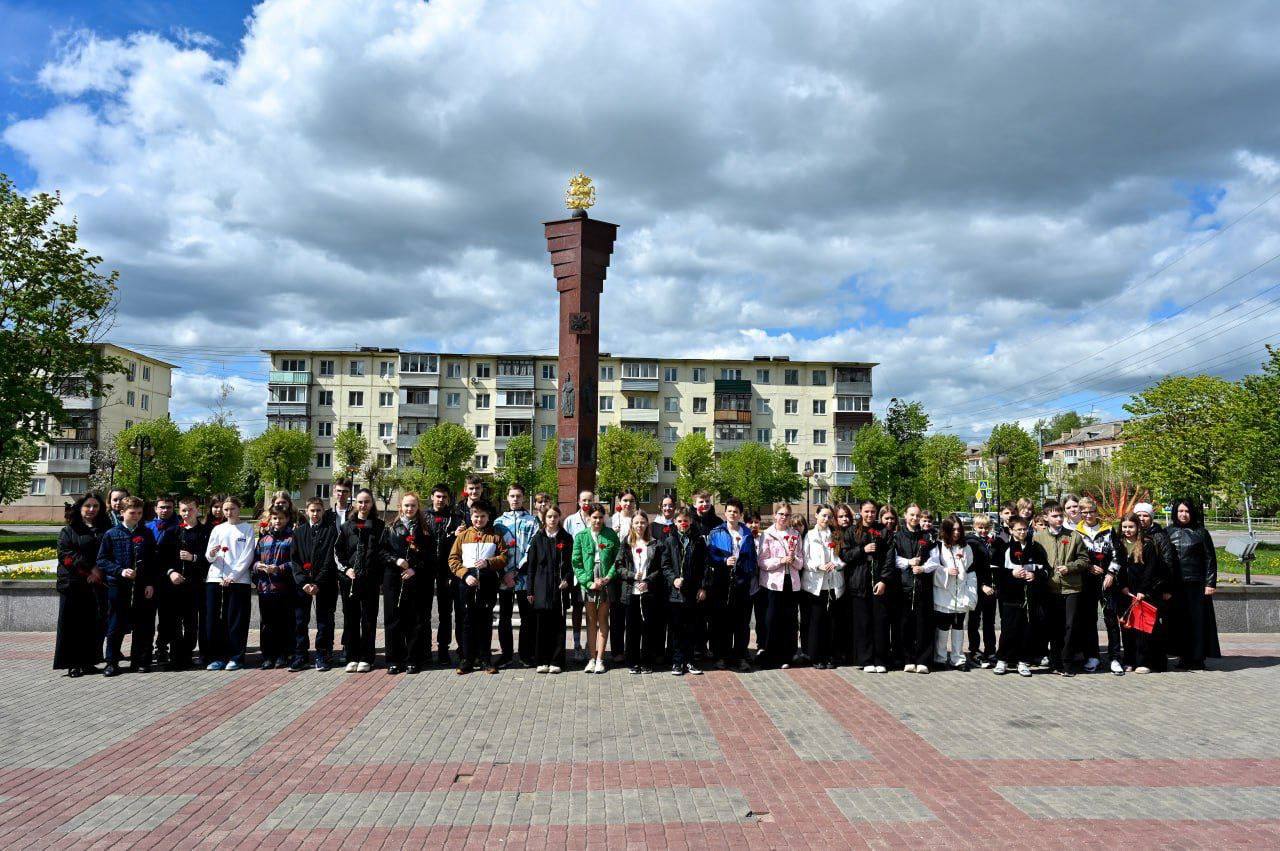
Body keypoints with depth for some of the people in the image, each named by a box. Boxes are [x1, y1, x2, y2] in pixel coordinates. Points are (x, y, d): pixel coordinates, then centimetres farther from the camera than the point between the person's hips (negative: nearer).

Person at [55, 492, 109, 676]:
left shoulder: (106, 530, 13)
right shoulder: (69, 530, 5)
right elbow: (66, 554, -7)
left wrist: (99, 572, -8)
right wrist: (89, 569, -14)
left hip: (97, 585, 2)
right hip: (74, 584, -2)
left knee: (94, 624, 4)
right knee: (73, 624, -1)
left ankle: (89, 661, 13)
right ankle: (73, 664, 5)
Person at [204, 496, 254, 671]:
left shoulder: (247, 529, 5)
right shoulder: (217, 529, 14)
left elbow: (247, 556, -3)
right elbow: (208, 557, 11)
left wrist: (233, 576, -11)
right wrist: (212, 554, -13)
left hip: (238, 580, -3)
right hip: (215, 578, 3)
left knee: (236, 620, -2)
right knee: (212, 619, 1)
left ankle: (236, 657, 5)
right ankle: (216, 657, 10)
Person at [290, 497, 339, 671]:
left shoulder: (330, 529, 2)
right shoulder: (299, 531, 11)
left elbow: (329, 558, -5)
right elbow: (294, 558, 4)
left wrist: (318, 583, -12)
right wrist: (303, 582, -8)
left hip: (324, 582, -2)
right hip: (302, 581, 2)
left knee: (324, 621, 1)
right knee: (300, 621, 3)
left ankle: (322, 656, 9)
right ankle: (299, 656, 11)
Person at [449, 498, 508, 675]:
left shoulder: (496, 536, 7)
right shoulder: (463, 535, 9)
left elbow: (504, 557, 1)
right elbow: (453, 559, 4)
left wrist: (488, 562, -15)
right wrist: (465, 574, -9)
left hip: (488, 583, 0)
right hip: (467, 583, 1)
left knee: (485, 621, 5)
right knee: (467, 621, 3)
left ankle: (485, 659, 13)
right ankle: (466, 660, 10)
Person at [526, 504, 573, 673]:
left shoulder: (566, 538, 7)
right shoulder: (538, 538, 7)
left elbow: (570, 563, 7)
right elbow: (531, 565, 6)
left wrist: (567, 579, -10)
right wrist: (530, 590, 2)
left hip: (559, 587, 0)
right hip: (541, 588, 0)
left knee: (558, 625, 1)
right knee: (541, 625, 2)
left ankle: (556, 661, 8)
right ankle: (541, 661, 10)